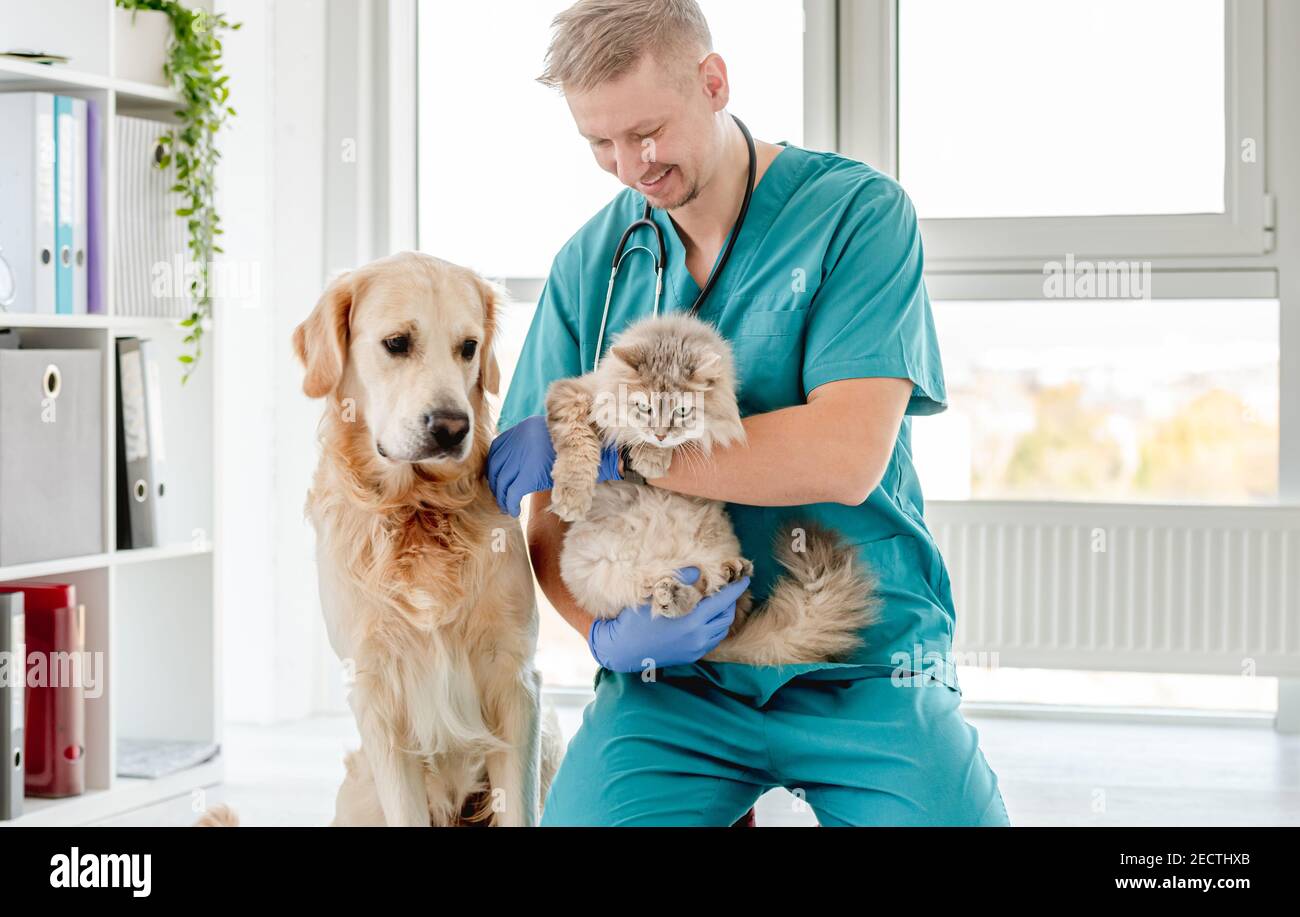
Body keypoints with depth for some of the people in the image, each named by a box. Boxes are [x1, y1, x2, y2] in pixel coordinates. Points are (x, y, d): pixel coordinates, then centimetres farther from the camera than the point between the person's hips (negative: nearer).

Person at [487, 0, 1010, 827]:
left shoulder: (858, 212, -6)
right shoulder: (590, 264, 5)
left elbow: (846, 456, -19)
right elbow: (549, 512, 7)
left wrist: (605, 450, -17)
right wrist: (602, 628, -14)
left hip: (865, 670, -2)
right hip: (674, 675, 3)